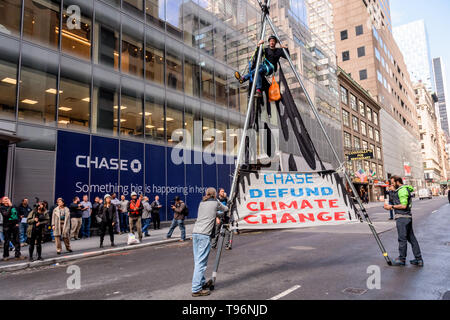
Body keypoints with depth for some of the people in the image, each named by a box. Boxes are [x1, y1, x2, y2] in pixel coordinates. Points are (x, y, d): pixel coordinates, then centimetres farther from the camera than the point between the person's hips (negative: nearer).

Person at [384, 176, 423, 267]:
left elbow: (403, 206, -21)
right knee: (411, 238, 12)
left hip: (402, 217, -11)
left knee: (402, 239, -2)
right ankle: (419, 259, 16)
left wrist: (392, 206, -12)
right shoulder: (405, 189, 19)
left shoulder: (402, 190, -14)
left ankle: (402, 259, 7)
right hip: (407, 217, 11)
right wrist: (391, 207, 16)